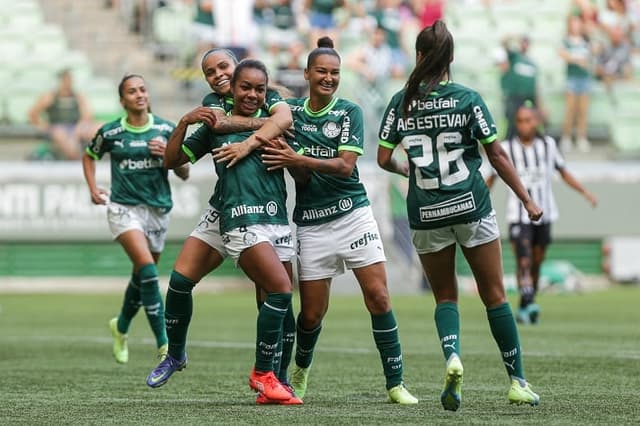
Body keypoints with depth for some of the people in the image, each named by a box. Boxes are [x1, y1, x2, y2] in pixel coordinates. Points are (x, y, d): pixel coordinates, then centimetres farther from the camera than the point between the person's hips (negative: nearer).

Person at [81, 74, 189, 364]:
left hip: (158, 210, 3)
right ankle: (164, 344, -22)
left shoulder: (166, 130, 1)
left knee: (141, 277, 13)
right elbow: (89, 156, 19)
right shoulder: (110, 132, -1)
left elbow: (184, 174, 4)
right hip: (124, 208, -3)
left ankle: (121, 326, 42)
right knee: (148, 271, -21)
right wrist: (93, 189, 7)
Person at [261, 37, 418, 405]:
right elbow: (301, 177, 3)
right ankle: (301, 370, 32)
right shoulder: (290, 110, 6)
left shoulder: (349, 112, -1)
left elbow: (345, 165, -12)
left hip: (353, 214, -1)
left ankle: (395, 383, -4)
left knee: (378, 297, -11)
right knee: (312, 312, 2)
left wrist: (299, 160, -22)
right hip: (312, 222, 1)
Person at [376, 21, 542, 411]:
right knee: (494, 295, 8)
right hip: (472, 209, -1)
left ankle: (452, 357, -15)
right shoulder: (467, 98, -5)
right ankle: (518, 381, 10)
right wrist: (527, 200, 3)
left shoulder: (402, 102, 0)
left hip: (426, 215, 1)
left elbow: (384, 158, 2)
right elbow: (497, 155, -4)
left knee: (445, 297, 13)